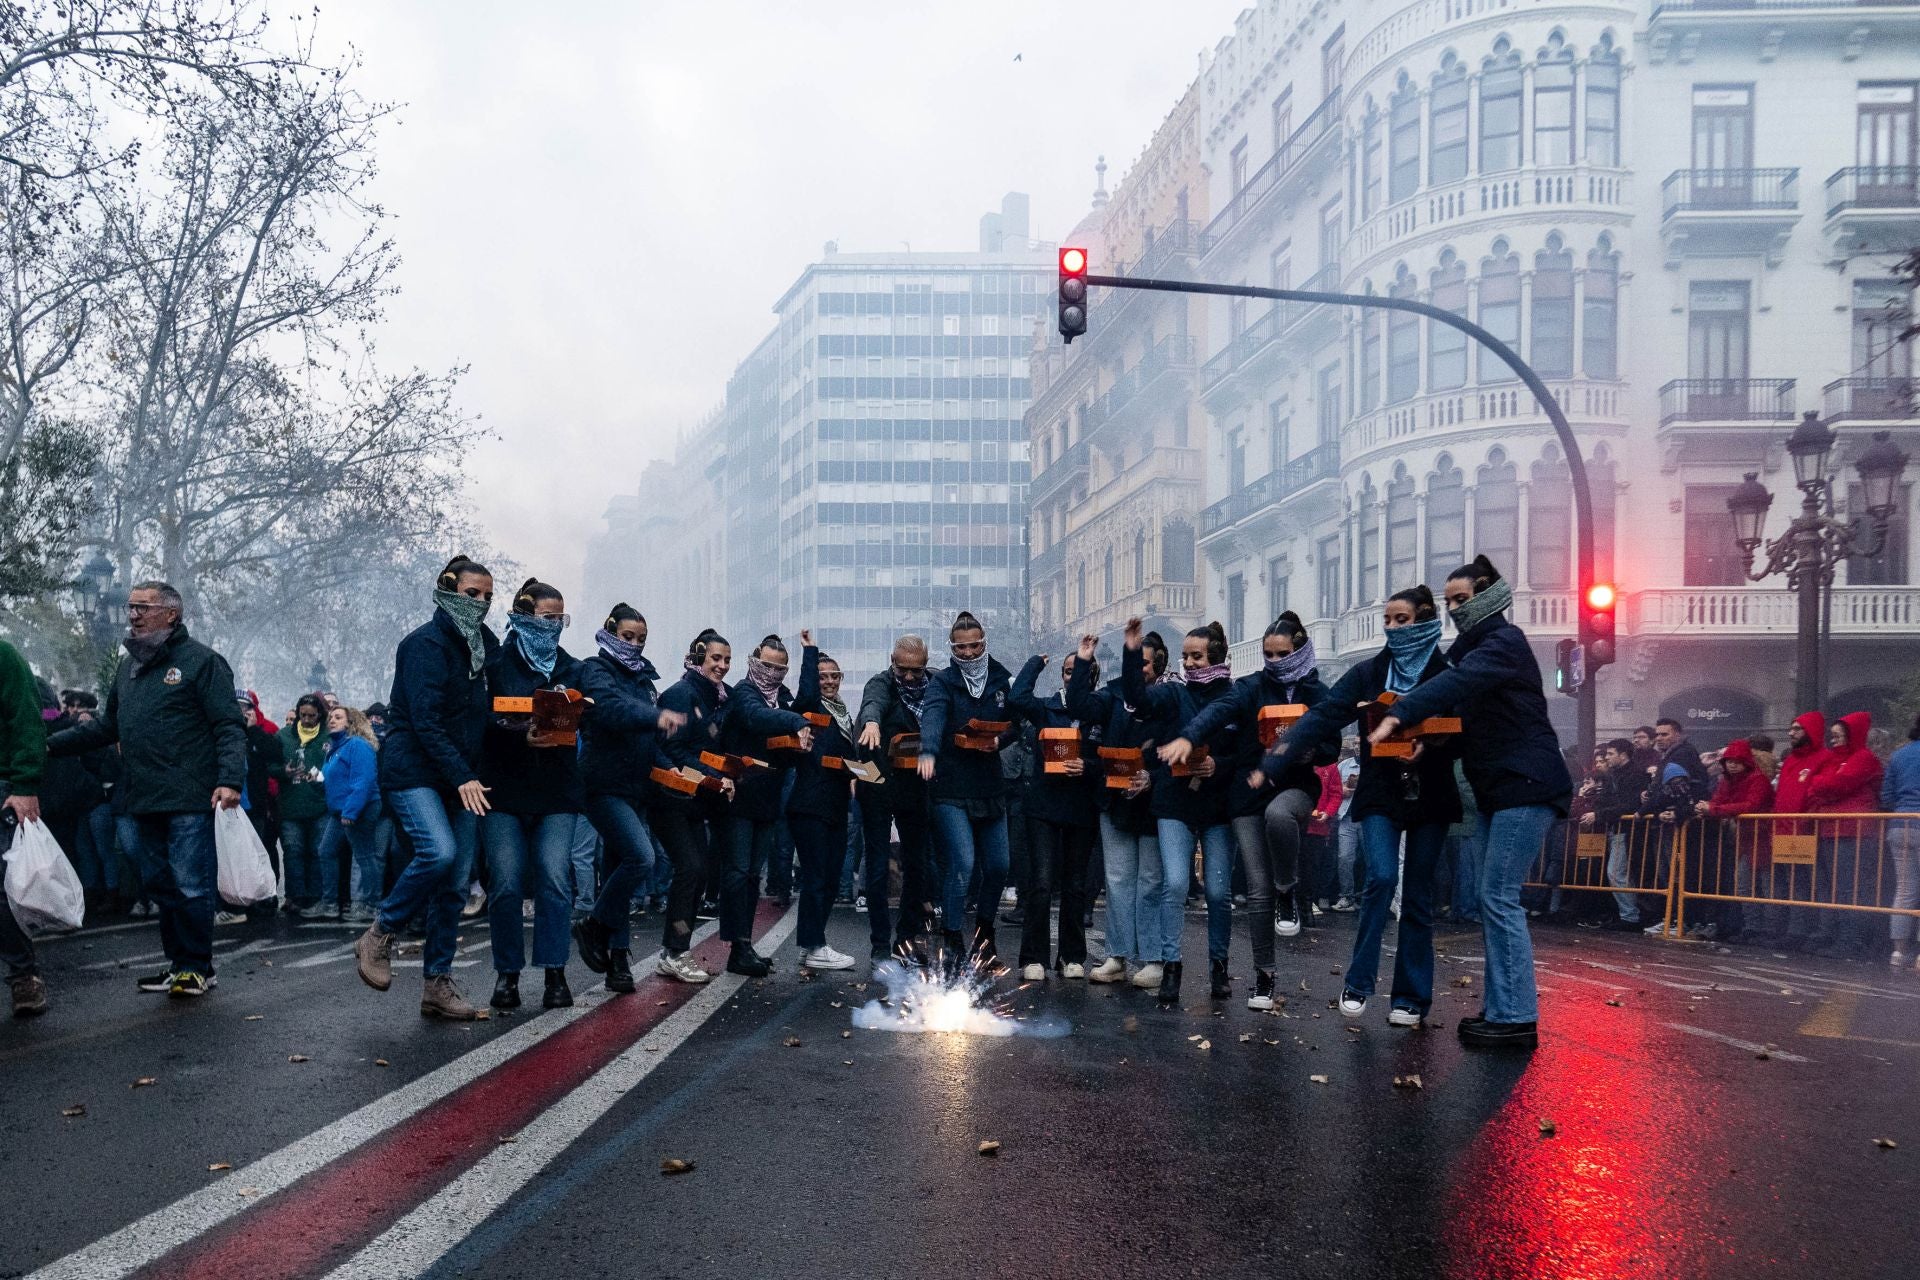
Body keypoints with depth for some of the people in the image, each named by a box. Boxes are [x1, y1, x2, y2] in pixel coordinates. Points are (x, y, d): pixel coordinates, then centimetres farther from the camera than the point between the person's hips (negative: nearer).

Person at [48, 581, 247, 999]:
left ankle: (197, 968, 8)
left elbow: (229, 727, -10)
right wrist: (51, 744, 17)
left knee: (190, 887, -3)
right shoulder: (129, 667, 18)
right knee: (161, 886, 12)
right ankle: (179, 964, 22)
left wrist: (230, 780, -21)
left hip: (189, 802, -7)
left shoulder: (200, 661, -5)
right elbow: (107, 727, 26)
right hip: (143, 803, 7)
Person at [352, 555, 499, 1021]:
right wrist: (462, 778, -22)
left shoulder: (487, 645, 11)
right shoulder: (426, 643, -10)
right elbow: (425, 720, -18)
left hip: (462, 779, 7)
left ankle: (437, 984, 10)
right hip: (413, 770, -7)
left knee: (456, 883, 2)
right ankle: (379, 936, -3)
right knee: (439, 852, -26)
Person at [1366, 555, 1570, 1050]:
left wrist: (1397, 716, -38)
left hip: (1526, 786, -9)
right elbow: (1464, 720, 16)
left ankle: (1517, 1019, -7)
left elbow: (1456, 683, -29)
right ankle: (1502, 1010, 14)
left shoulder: (1504, 642, -11)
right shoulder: (1472, 648, 18)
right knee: (1493, 900, 8)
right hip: (1496, 789, 9)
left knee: (1499, 898, -11)